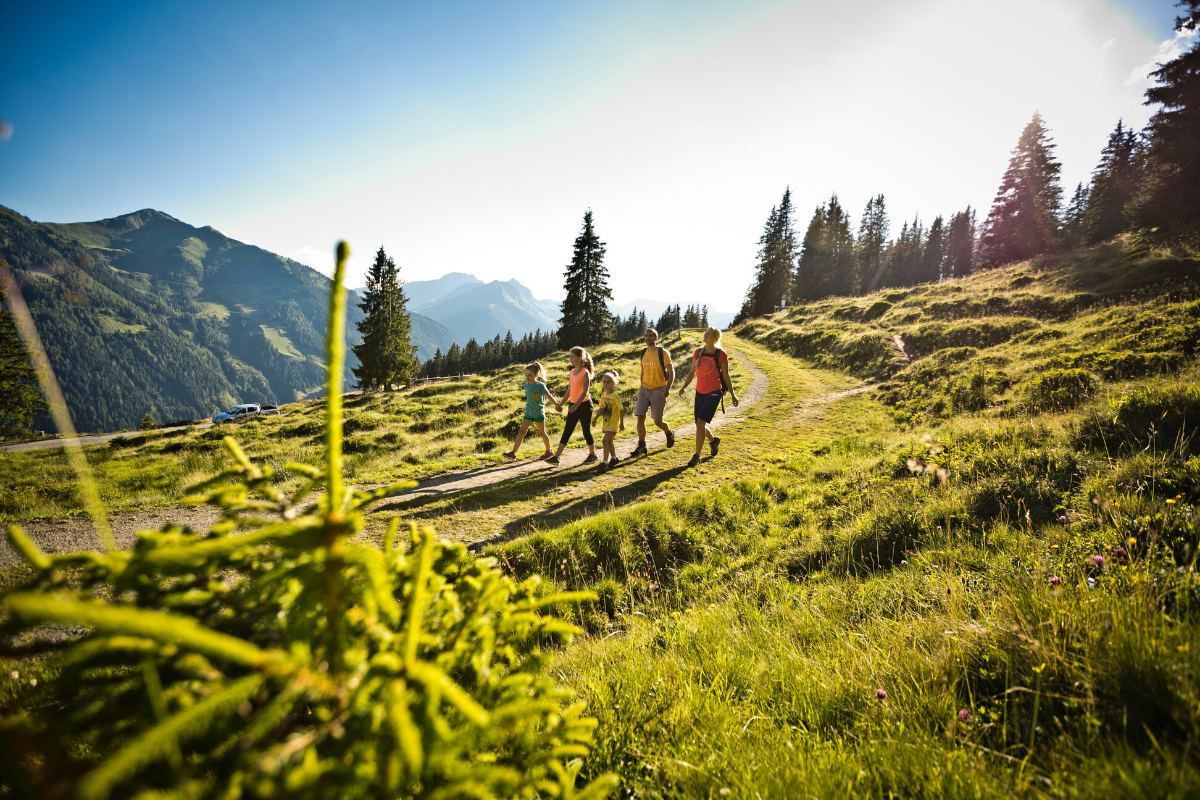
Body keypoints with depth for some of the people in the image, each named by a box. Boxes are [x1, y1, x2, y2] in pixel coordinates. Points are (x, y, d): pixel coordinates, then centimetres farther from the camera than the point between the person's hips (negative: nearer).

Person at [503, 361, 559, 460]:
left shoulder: (540, 385, -11)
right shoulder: (526, 385, 5)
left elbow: (549, 395, -14)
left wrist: (556, 404, -27)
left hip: (539, 413, -5)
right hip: (528, 413, 5)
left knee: (542, 433, 7)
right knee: (521, 432, -4)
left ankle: (549, 451, 26)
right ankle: (513, 452, -7)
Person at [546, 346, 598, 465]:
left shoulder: (585, 373, -14)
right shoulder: (572, 372, 8)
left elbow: (585, 392, -19)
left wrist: (575, 406, -26)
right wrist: (561, 403, 15)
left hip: (584, 405, -7)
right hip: (573, 405, 7)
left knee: (586, 431, 4)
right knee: (567, 431, 4)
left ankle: (592, 454, 23)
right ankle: (556, 457, 2)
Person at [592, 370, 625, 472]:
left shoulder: (615, 396, -15)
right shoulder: (603, 395, 5)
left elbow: (621, 410, -13)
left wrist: (622, 423, -13)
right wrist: (595, 418, 3)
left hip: (613, 422, -8)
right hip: (606, 422, 8)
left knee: (606, 440, -14)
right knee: (609, 441, 18)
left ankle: (604, 463, -13)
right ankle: (614, 458, 37)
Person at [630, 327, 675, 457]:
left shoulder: (663, 352, -8)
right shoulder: (644, 354, 9)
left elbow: (671, 371, -9)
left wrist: (667, 387, -21)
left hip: (658, 390, -5)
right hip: (644, 390, 5)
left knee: (657, 421, 3)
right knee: (640, 417, -6)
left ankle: (670, 433, 35)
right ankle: (641, 446, 1)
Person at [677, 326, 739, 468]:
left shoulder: (721, 354, -9)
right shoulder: (698, 352, 5)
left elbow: (726, 376, -1)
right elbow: (692, 372, 10)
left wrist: (733, 395, 3)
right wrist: (684, 387, -4)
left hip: (714, 392, -6)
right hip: (700, 392, 6)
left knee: (700, 422, -17)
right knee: (700, 425, 12)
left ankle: (697, 456, -6)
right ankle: (714, 440, 45)